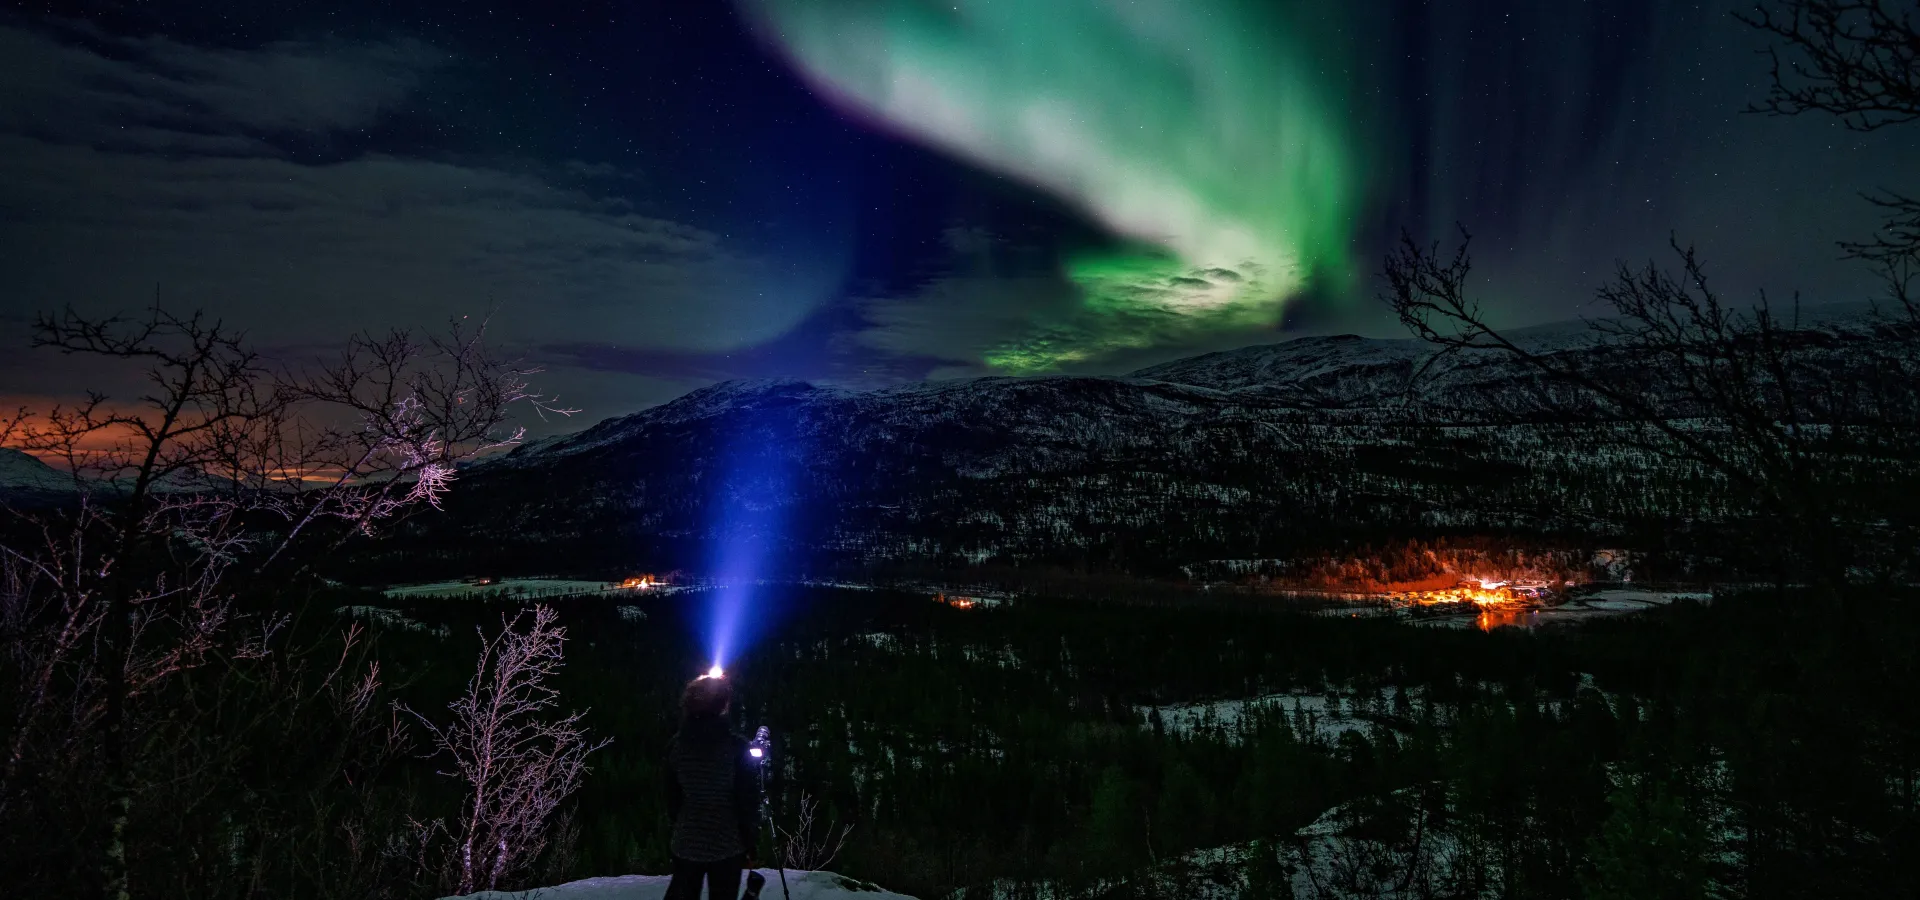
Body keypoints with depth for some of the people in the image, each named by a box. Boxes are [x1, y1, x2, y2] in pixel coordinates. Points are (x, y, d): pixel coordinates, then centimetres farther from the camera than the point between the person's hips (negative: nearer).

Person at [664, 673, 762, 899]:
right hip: (727, 845, -4)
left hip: (686, 843, 4)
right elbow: (747, 798, -13)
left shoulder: (676, 745, -4)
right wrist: (750, 838, -1)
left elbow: (671, 795, 5)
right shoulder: (736, 746, -16)